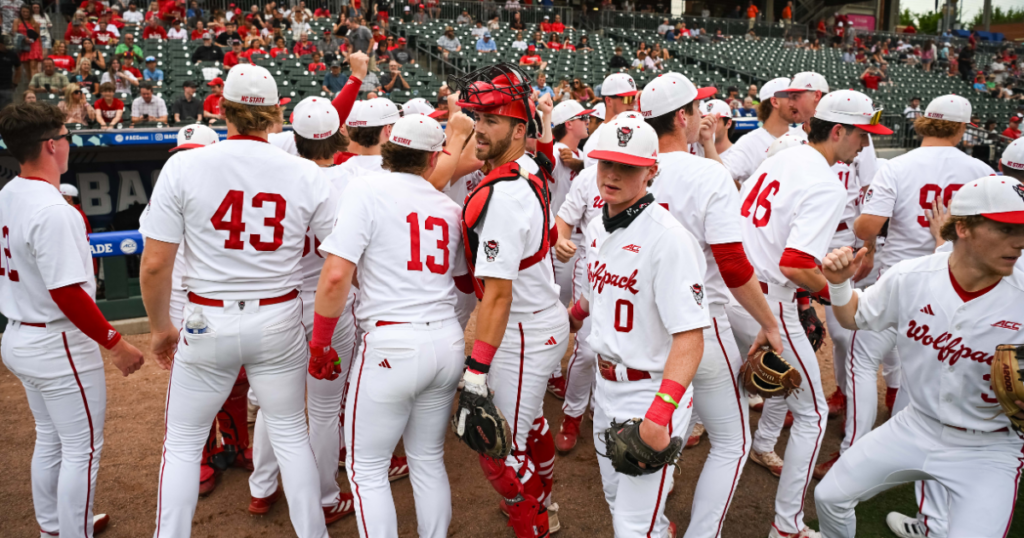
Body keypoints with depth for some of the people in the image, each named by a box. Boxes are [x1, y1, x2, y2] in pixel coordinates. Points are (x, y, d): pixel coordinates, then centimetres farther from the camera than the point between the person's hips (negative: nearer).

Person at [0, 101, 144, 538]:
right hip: (58, 345, -10)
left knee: (49, 439, 23)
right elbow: (67, 293, -25)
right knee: (82, 448, 3)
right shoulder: (52, 210, -23)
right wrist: (115, 344, -19)